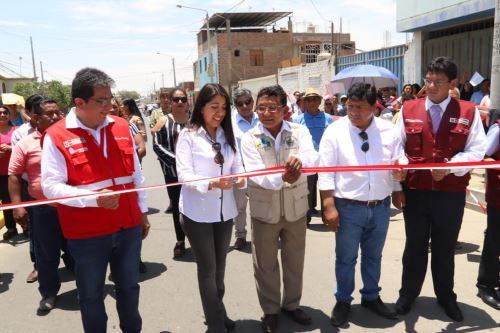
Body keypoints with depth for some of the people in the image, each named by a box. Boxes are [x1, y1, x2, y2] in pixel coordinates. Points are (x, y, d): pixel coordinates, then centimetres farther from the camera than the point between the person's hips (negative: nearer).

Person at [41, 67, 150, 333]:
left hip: (128, 227, 4)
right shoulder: (56, 136, -11)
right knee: (91, 295, 14)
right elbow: (51, 186, -13)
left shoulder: (121, 127, 3)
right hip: (86, 234, -4)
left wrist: (142, 211, 14)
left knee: (129, 287, 19)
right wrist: (93, 199, -26)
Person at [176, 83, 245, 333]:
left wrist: (240, 178, -18)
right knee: (207, 269, 6)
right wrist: (211, 183, -31)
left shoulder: (227, 135, 5)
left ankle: (218, 312, 41)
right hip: (197, 213, -5)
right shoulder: (188, 135, -10)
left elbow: (237, 165, 4)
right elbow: (184, 174, -16)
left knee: (220, 266, 20)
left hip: (224, 211, 5)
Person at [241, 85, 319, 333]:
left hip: (296, 208, 2)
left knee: (295, 260, 17)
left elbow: (313, 158, -22)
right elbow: (256, 174, -22)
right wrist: (282, 178, -41)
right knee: (265, 264, 11)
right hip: (264, 210, -1)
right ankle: (270, 310, 33)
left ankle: (291, 304, 40)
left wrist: (299, 160, -46)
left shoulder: (299, 131, -5)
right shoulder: (250, 138, -9)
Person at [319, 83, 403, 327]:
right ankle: (343, 301, 32)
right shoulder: (335, 131, -9)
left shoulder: (388, 130, 0)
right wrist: (329, 206, -15)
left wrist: (397, 195, 3)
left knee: (373, 256, 20)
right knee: (345, 258, 11)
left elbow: (397, 164, 7)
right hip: (348, 207, -3)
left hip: (381, 206, 3)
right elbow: (326, 172, -11)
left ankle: (371, 297, 40)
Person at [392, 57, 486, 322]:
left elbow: (476, 150, -5)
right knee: (415, 245, 15)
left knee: (445, 247, 16)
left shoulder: (468, 112, -2)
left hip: (451, 193, 0)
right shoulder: (408, 109, 2)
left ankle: (446, 297, 37)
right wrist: (400, 165, -19)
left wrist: (449, 167, -21)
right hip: (415, 191, 1)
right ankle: (408, 294, 33)